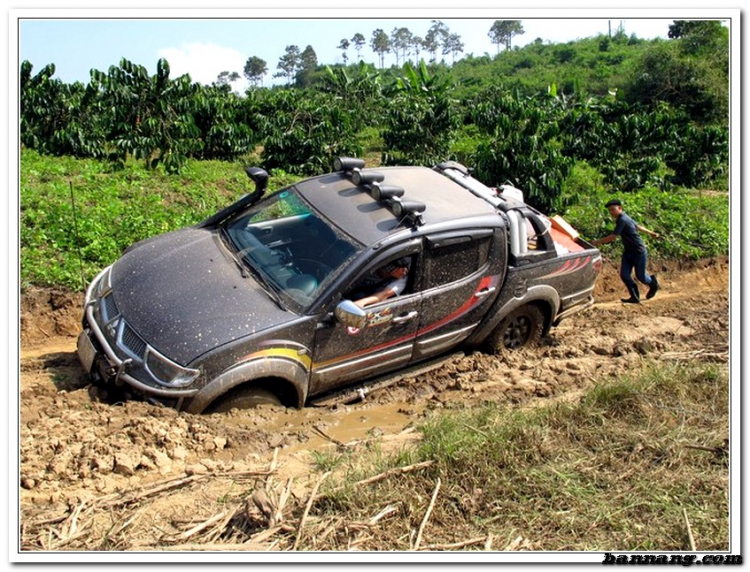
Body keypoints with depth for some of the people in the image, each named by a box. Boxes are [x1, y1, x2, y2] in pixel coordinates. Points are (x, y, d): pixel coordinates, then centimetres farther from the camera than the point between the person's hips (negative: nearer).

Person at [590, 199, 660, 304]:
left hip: (639, 252, -8)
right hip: (628, 251, 8)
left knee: (640, 276, 6)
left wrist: (597, 242, -20)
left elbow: (613, 237, -27)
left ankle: (653, 283, 37)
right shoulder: (624, 218, 5)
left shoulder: (622, 220, -24)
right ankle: (635, 297, 4)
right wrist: (650, 232, 34)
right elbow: (638, 226, 19)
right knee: (624, 275, -4)